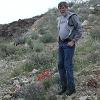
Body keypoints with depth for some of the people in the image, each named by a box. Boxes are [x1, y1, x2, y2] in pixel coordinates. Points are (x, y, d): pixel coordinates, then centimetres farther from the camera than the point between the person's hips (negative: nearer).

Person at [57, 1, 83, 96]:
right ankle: (64, 87, 17)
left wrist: (73, 41, -19)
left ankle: (71, 88, 6)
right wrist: (59, 42, 15)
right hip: (61, 44, 8)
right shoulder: (60, 18, 15)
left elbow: (80, 30, -15)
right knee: (60, 65, 6)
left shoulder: (73, 16, -10)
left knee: (68, 65, -7)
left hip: (69, 44, -8)